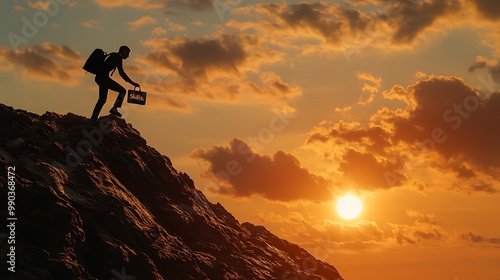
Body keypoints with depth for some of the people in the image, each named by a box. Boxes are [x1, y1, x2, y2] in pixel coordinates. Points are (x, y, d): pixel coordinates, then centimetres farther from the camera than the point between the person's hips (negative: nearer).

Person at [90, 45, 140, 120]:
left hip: (99, 77, 10)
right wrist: (132, 83, -16)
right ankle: (114, 108, -14)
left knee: (102, 99, 14)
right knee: (122, 90, -8)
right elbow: (121, 72, -16)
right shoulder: (118, 58, -8)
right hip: (103, 77, -10)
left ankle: (93, 118, 12)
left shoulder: (114, 56, 21)